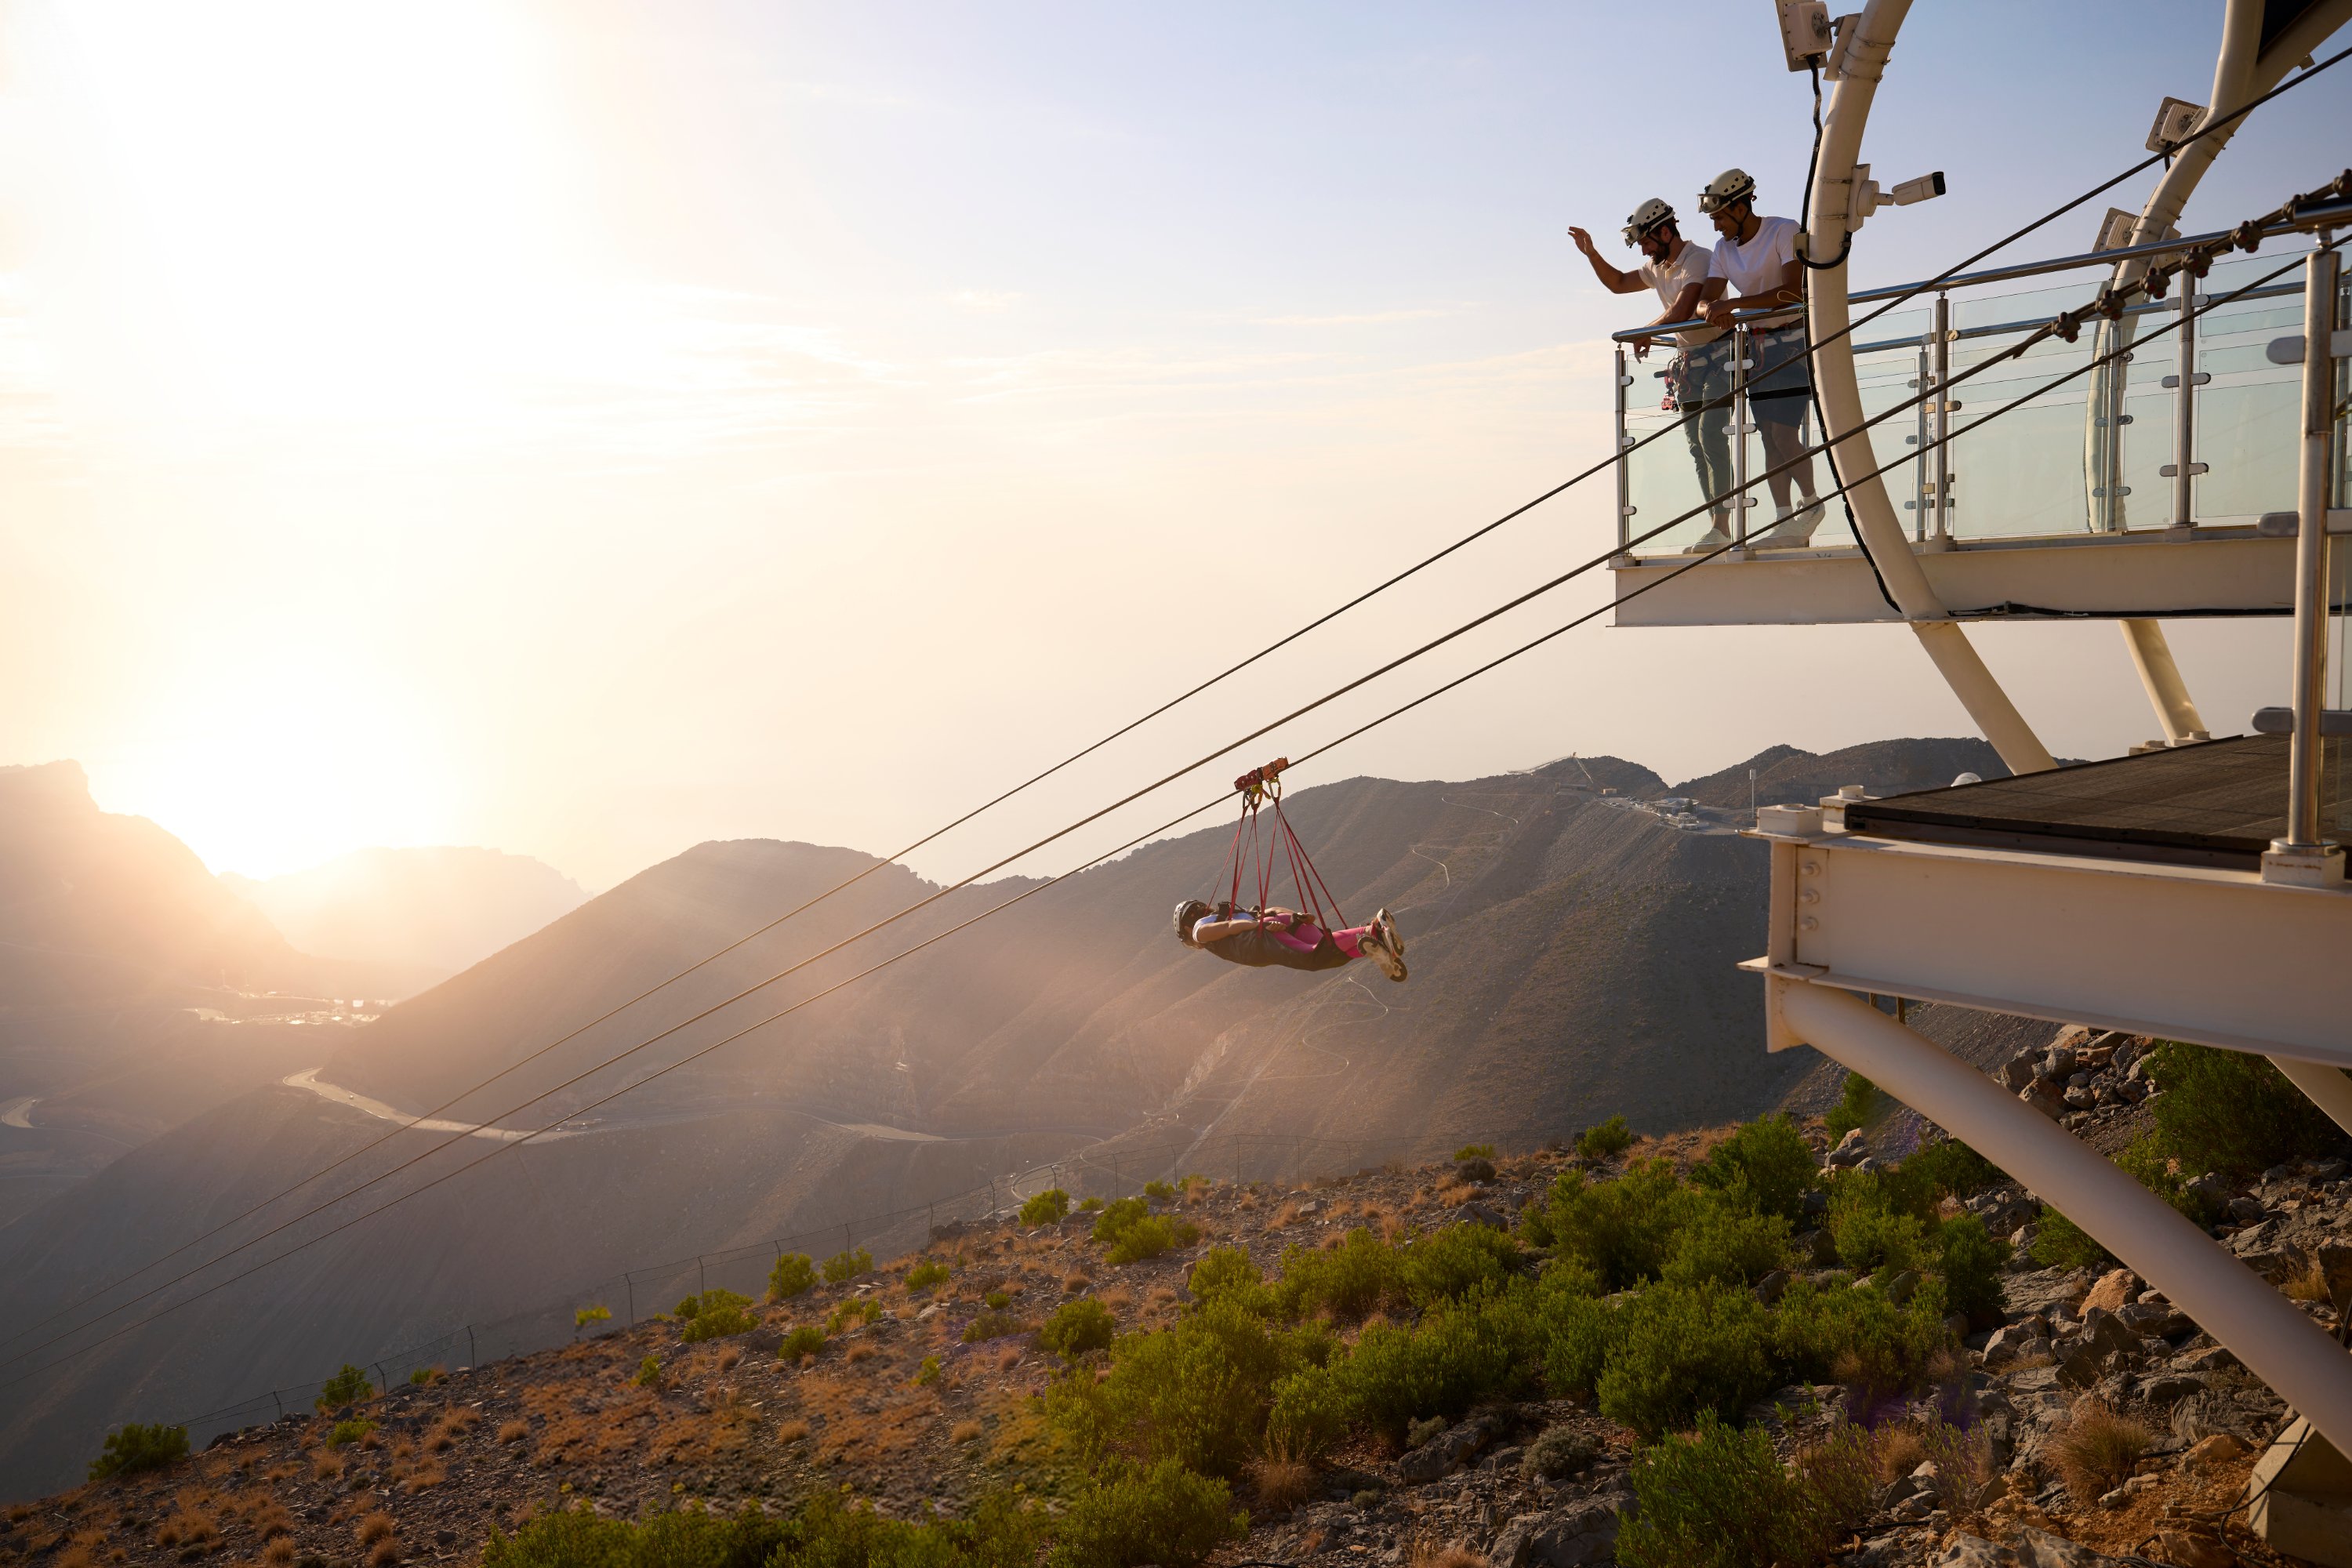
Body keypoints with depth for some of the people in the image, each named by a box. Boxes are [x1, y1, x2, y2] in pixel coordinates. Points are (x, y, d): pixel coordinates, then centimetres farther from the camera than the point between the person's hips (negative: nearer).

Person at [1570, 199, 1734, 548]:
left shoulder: (1699, 260, -16)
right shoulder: (1658, 267, 12)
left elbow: (1681, 312, -27)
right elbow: (1618, 283, 25)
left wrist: (1646, 333, -15)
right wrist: (1591, 254, 12)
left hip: (1718, 355, -9)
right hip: (1689, 359, 9)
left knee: (1710, 437, -17)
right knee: (1696, 444, 4)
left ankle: (1721, 526, -18)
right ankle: (1717, 526, 5)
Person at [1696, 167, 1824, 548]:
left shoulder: (1784, 231, -12)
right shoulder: (1724, 249, 7)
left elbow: (1794, 291, -23)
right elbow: (1705, 301, 0)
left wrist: (1734, 303, -30)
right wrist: (1713, 310, -26)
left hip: (1793, 341, -6)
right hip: (1757, 345, 6)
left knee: (1785, 435, -14)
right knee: (1769, 438, 2)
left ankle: (1812, 504, 6)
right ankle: (1784, 521, 5)